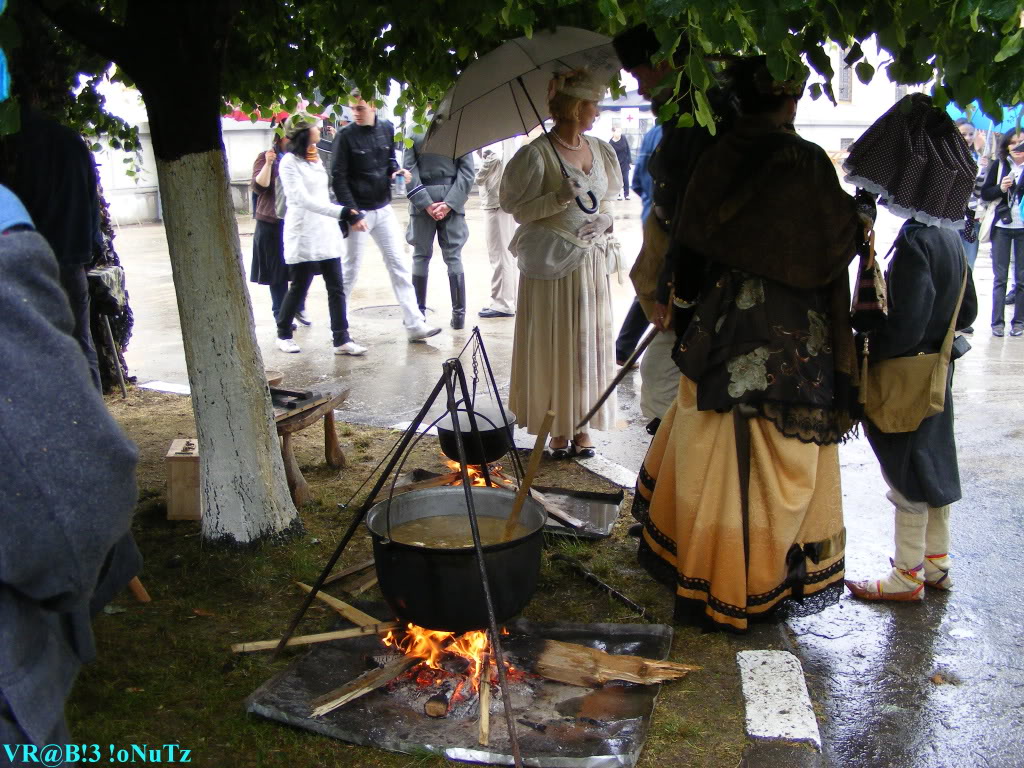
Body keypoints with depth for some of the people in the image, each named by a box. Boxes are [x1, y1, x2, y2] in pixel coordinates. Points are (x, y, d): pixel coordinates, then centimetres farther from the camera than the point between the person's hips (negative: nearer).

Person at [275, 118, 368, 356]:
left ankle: (341, 340, 0)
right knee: (299, 288, 3)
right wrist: (342, 212, -27)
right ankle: (283, 334, 21)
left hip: (327, 233, 7)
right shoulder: (289, 163, -10)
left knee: (336, 287, 0)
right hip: (303, 235, -7)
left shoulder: (316, 160, 15)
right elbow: (303, 200, -20)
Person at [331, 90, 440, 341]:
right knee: (350, 268, 3)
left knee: (399, 265, 2)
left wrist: (396, 171, -5)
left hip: (383, 209, 5)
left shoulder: (386, 128, 3)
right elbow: (338, 179, -11)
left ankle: (414, 325, 3)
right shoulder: (345, 136, -10)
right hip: (357, 210, -5)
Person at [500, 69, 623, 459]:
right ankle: (558, 430, 11)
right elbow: (519, 208, -9)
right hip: (551, 264, -6)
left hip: (590, 260, 6)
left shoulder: (600, 150, 9)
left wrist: (603, 219, 1)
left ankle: (582, 428, 17)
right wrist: (561, 198, -21)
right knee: (554, 345, 0)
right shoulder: (537, 154, -9)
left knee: (591, 340, 7)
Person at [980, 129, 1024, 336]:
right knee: (999, 277, 5)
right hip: (1001, 227, 1)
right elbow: (984, 193, 6)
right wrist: (1001, 188, -11)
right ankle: (997, 322, 8)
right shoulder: (998, 165, 5)